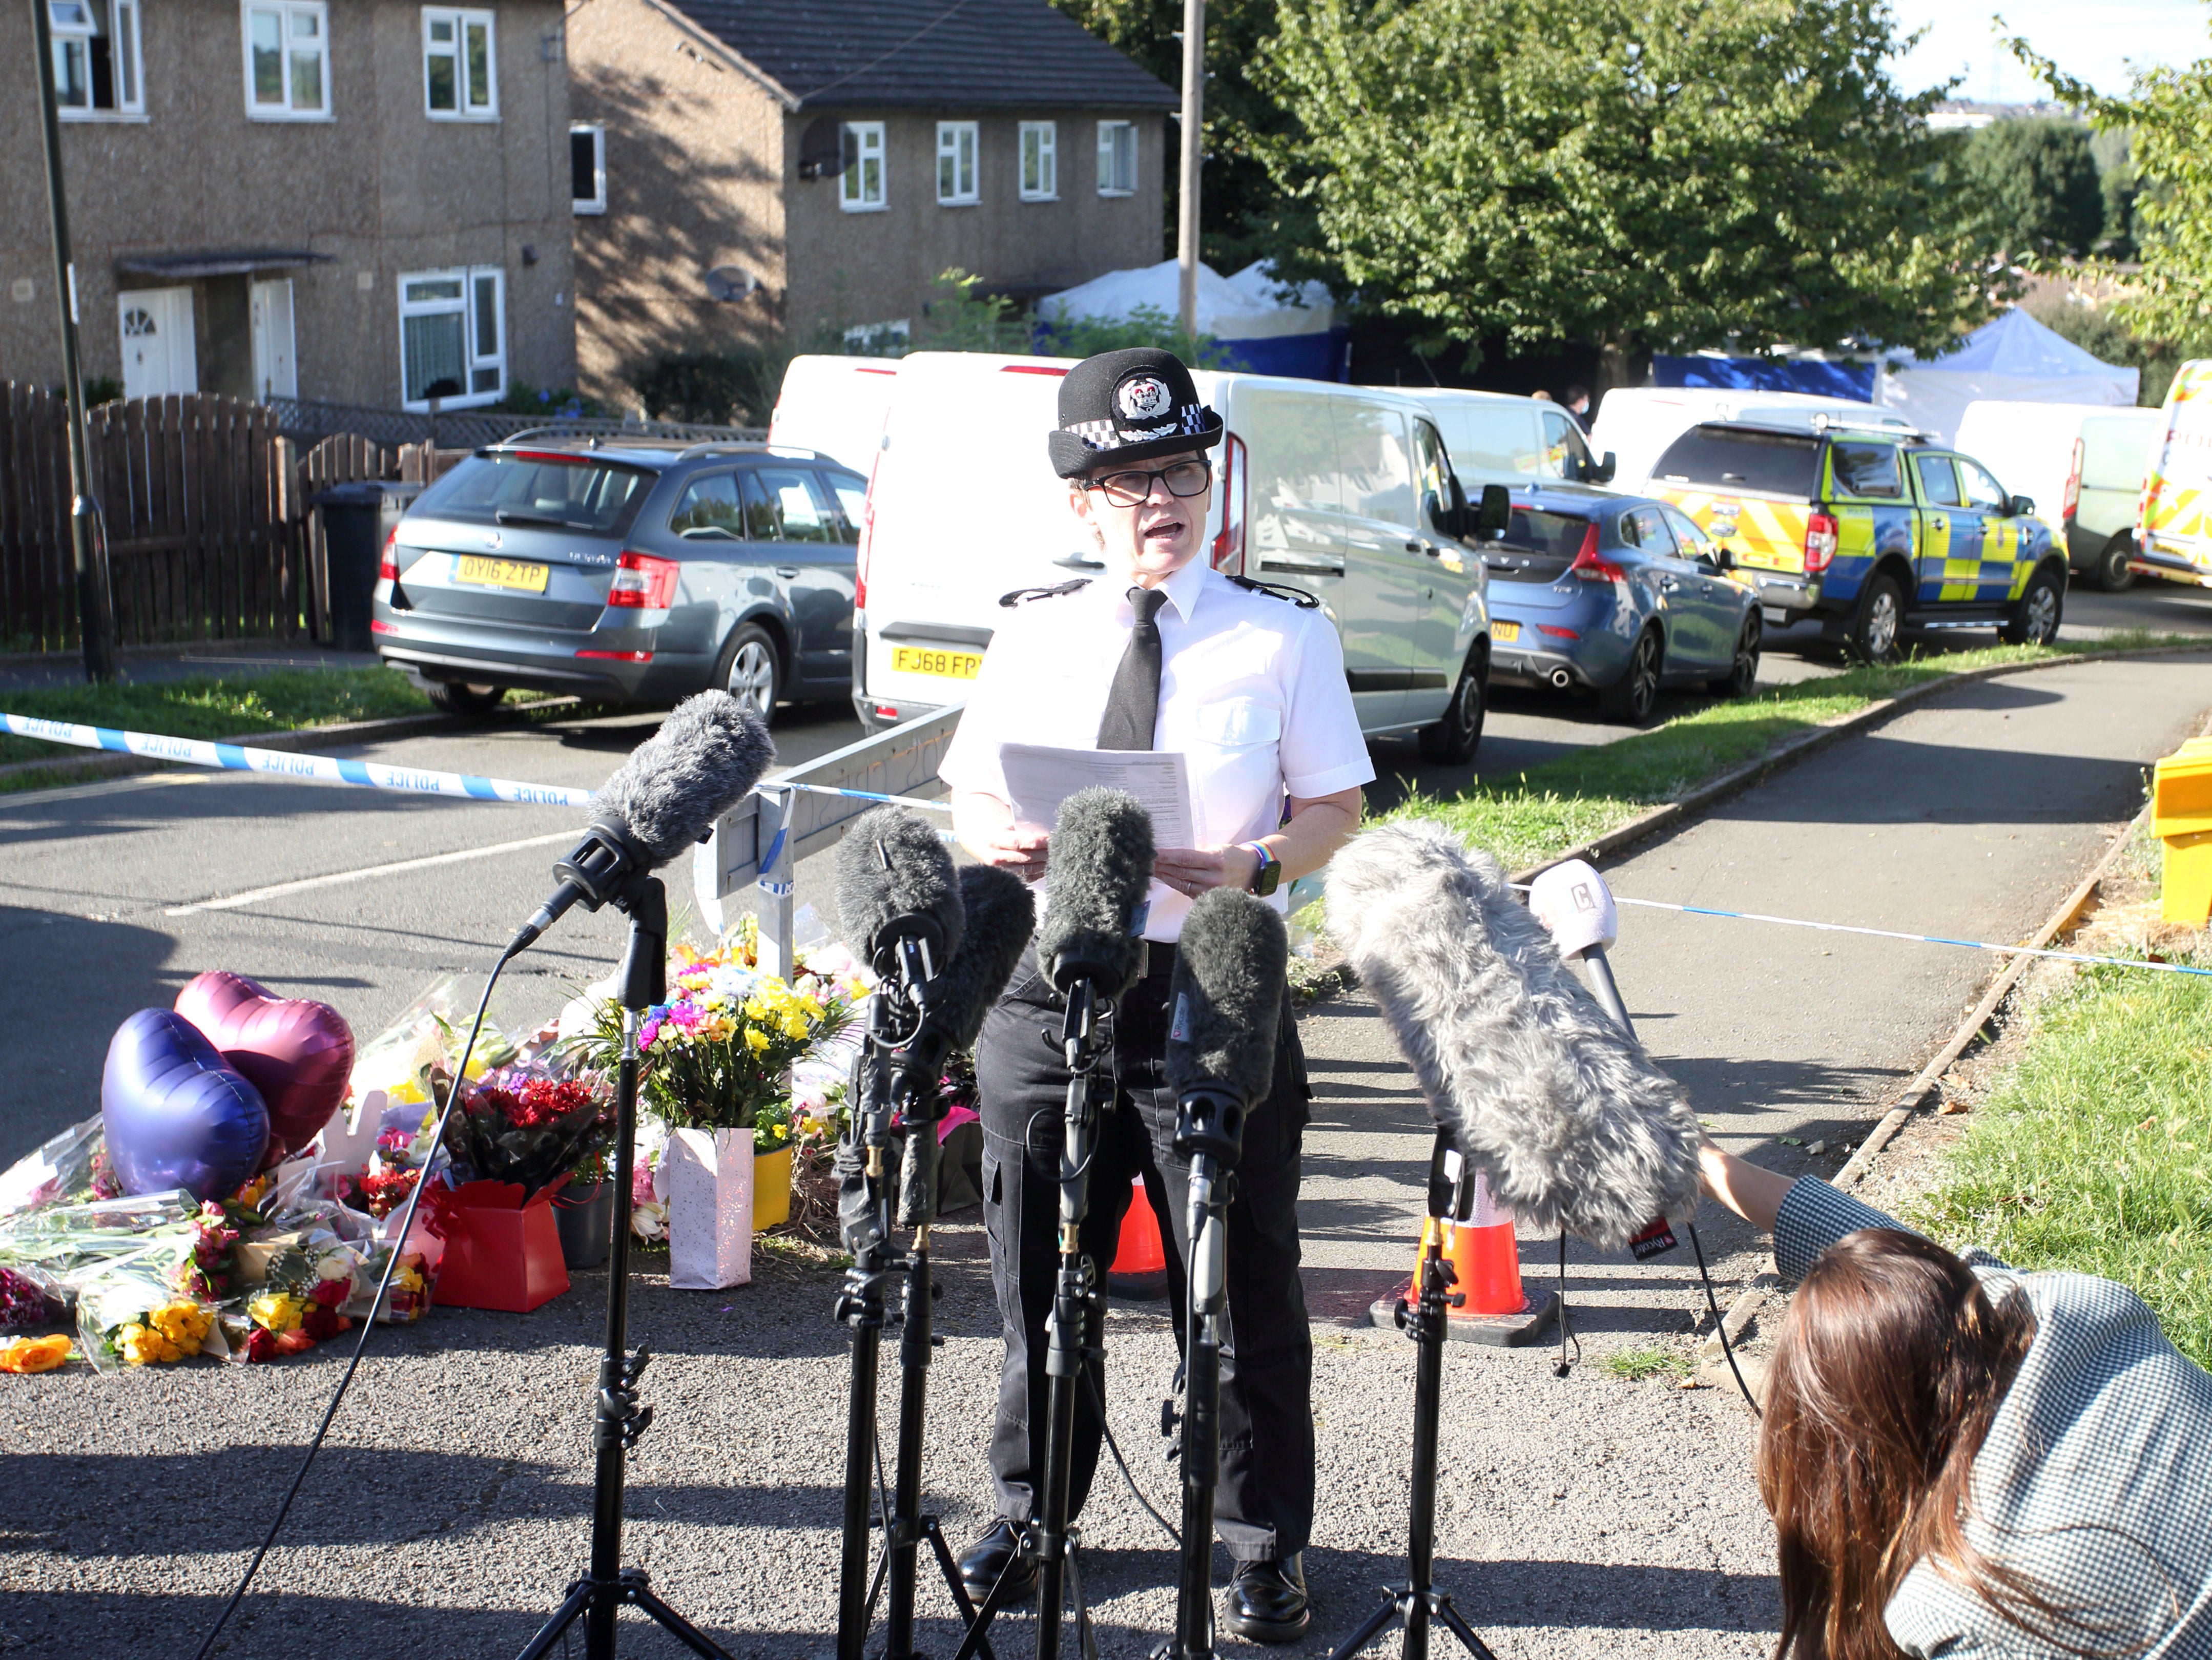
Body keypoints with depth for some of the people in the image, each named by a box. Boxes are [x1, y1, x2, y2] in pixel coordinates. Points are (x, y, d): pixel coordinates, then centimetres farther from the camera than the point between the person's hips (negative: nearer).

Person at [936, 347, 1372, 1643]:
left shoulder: (1284, 636, 2)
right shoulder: (1034, 633, 10)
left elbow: (1338, 810, 1)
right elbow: (970, 793, 12)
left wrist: (1255, 868, -19)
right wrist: (1002, 840, -11)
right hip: (1046, 978, 3)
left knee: (1243, 1283, 4)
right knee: (1038, 1272, 14)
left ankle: (1264, 1547, 21)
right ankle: (1034, 1510, 34)